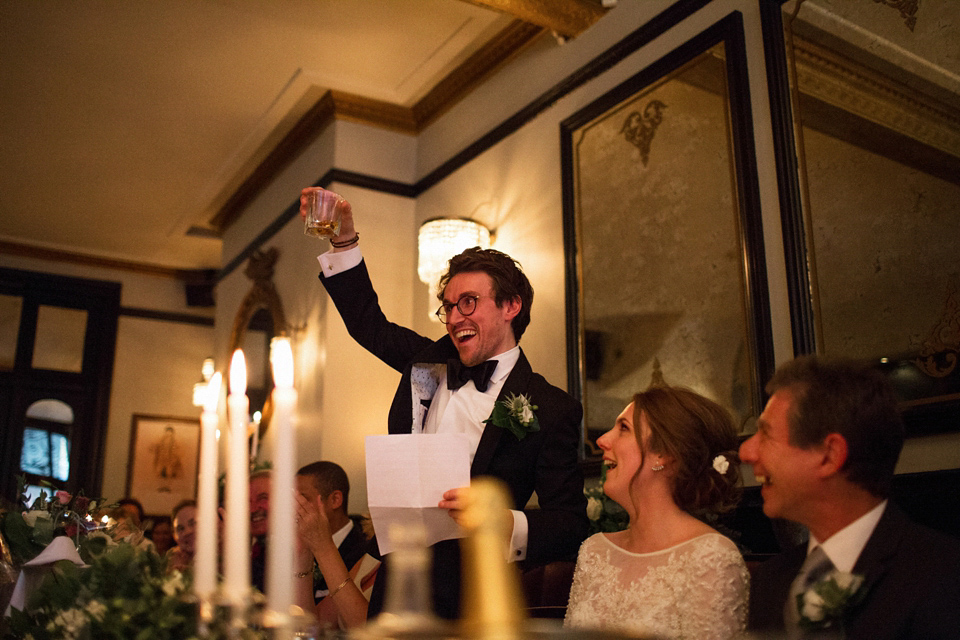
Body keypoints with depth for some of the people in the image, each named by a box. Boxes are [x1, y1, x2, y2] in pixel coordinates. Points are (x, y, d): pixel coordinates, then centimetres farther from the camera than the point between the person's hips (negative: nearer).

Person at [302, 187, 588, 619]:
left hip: (466, 598, -5)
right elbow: (368, 323, 20)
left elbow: (571, 525, -11)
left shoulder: (550, 409, -9)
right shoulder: (434, 363, 8)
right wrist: (345, 238, 10)